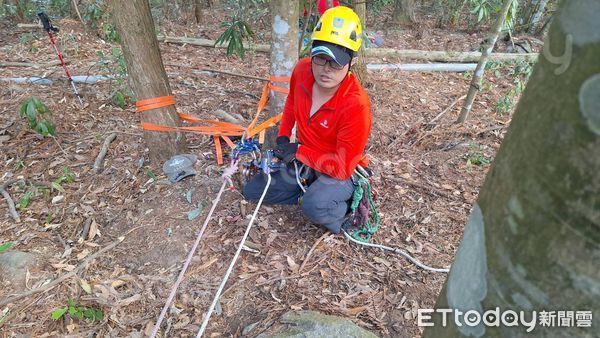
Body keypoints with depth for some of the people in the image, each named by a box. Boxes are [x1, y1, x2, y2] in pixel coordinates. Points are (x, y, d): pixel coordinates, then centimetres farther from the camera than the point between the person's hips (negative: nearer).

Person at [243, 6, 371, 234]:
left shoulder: (356, 105, -32)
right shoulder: (302, 70, -15)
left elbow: (342, 167, -27)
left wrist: (298, 151, -20)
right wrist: (283, 137, 2)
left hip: (339, 174, -6)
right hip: (301, 163, 7)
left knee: (314, 207, -37)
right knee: (251, 191, 9)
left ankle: (345, 208, -4)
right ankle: (314, 194, 8)